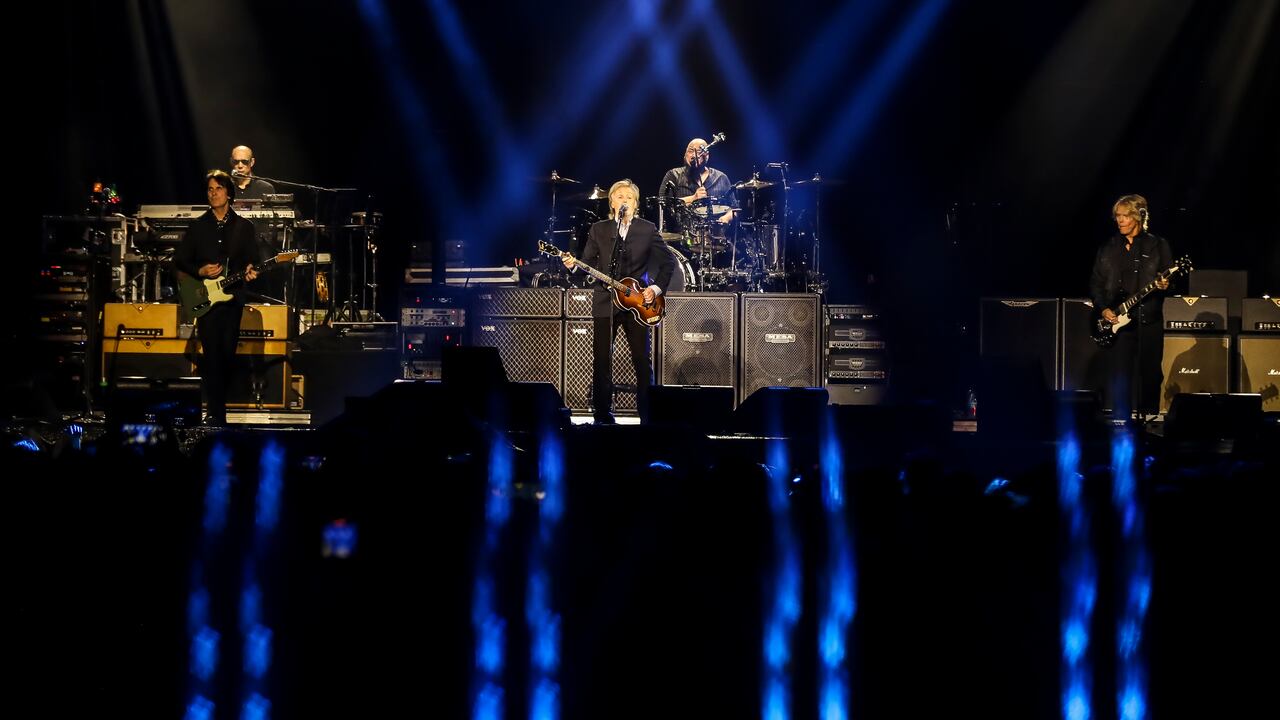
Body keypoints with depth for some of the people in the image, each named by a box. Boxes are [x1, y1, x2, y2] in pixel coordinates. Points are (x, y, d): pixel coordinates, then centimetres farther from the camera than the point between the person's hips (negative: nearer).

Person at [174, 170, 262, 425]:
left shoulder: (243, 227, 10)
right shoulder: (198, 226, 7)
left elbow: (253, 260, 10)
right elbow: (179, 260, 9)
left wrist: (250, 272, -12)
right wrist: (200, 271, -8)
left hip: (232, 298, 1)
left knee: (227, 355, 0)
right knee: (212, 355, -9)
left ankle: (218, 408, 14)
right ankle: (216, 414, -8)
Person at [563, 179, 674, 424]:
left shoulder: (647, 229, 4)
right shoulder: (598, 229, 8)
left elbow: (668, 261, 6)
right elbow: (589, 263, 7)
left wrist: (657, 288, -5)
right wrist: (573, 265, -14)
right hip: (605, 302, 1)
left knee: (643, 361, -2)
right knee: (601, 361, -1)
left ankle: (648, 416, 4)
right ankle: (603, 417, 6)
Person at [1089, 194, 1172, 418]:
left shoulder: (1158, 245, 6)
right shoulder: (1108, 247, 12)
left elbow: (1170, 280, 6)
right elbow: (1095, 283, 12)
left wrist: (1165, 286, -17)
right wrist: (1102, 308, -2)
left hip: (1149, 321, -1)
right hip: (1116, 322, 1)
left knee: (1149, 378, 1)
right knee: (1117, 374, -8)